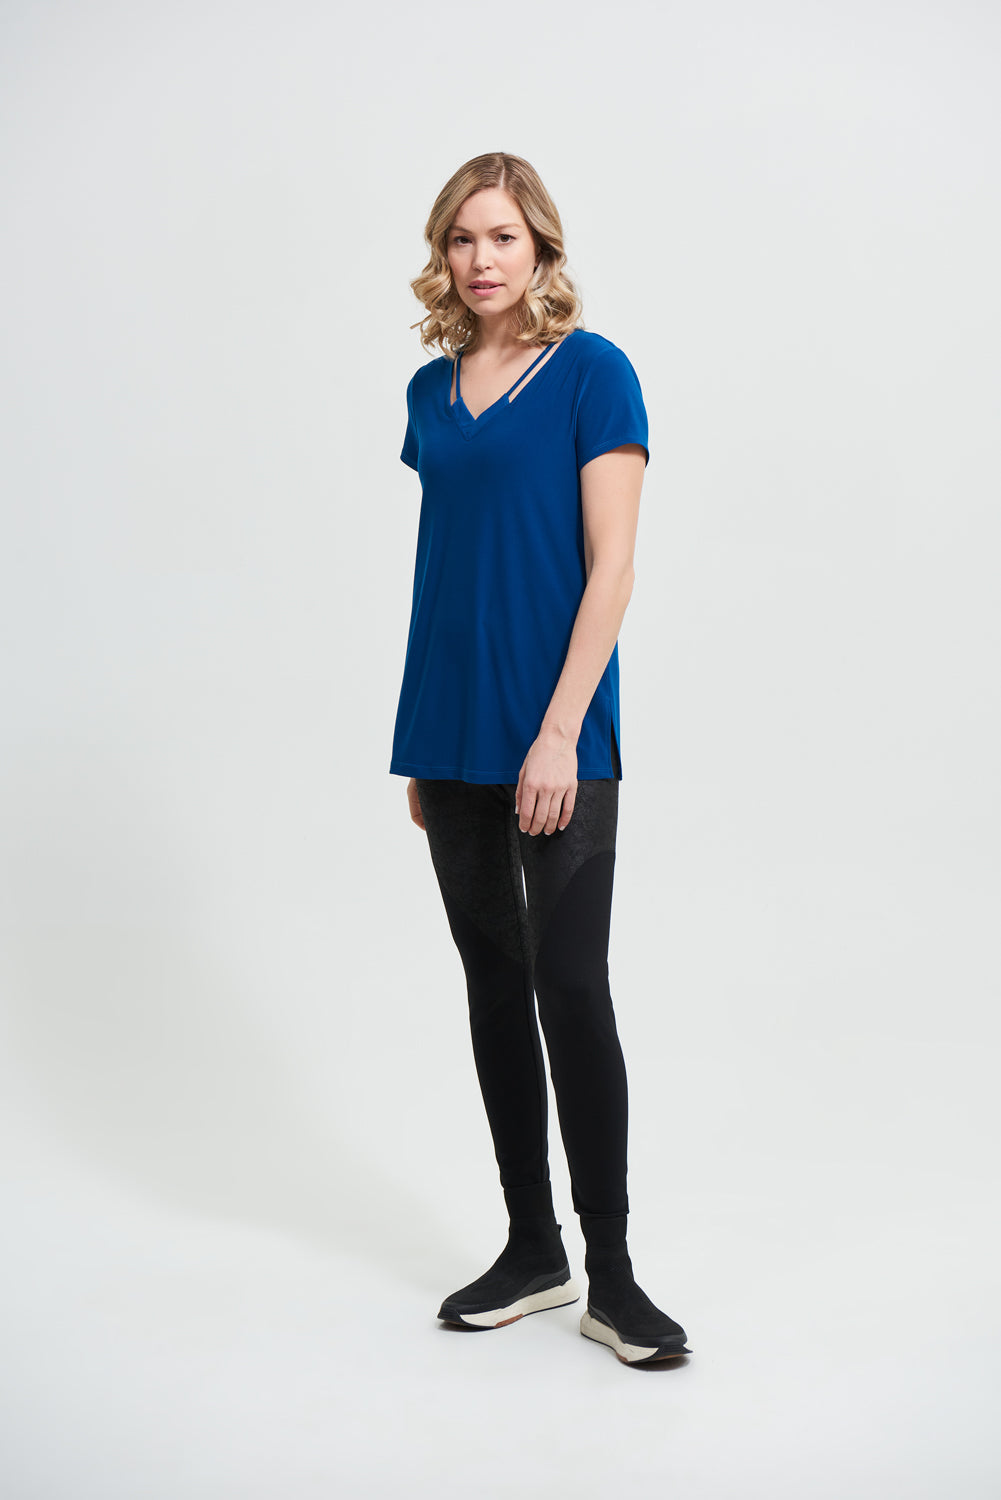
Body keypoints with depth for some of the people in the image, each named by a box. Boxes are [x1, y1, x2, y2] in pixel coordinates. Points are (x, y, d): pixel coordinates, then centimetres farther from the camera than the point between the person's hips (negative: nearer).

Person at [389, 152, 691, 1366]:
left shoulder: (592, 374, -5)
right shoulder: (432, 389, 12)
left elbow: (611, 563, -11)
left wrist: (560, 731, -19)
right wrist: (420, 742, 13)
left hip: (554, 740, -6)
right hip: (450, 733, 6)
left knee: (570, 989, -5)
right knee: (492, 984, 11)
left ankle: (610, 1274, 7)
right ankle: (532, 1251, 23)